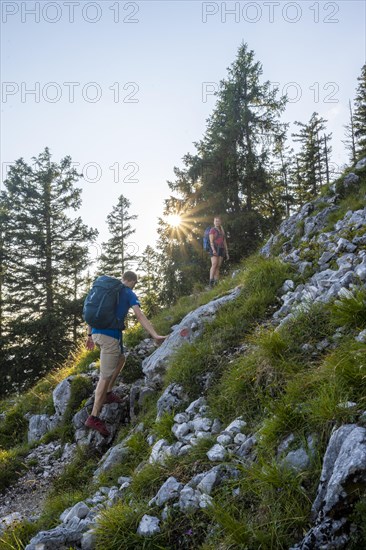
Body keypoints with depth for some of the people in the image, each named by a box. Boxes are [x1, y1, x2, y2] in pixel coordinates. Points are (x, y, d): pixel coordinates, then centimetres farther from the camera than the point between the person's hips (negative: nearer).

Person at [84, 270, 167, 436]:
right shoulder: (129, 294, 1)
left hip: (97, 332, 7)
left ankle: (108, 393, 24)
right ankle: (94, 417, -7)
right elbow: (140, 316, -12)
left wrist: (90, 335, 28)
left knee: (120, 359, 27)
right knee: (106, 376, -5)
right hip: (110, 335, -7)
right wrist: (155, 336, -18)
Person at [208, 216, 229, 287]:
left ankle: (216, 283, -6)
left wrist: (227, 253, 14)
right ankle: (211, 281, -28)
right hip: (214, 249, -6)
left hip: (221, 250, 6)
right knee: (214, 265, -21)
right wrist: (213, 250, -25)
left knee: (218, 266, -2)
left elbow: (225, 243, 20)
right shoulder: (212, 230, 1)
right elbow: (211, 241, -10)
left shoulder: (222, 232, 21)